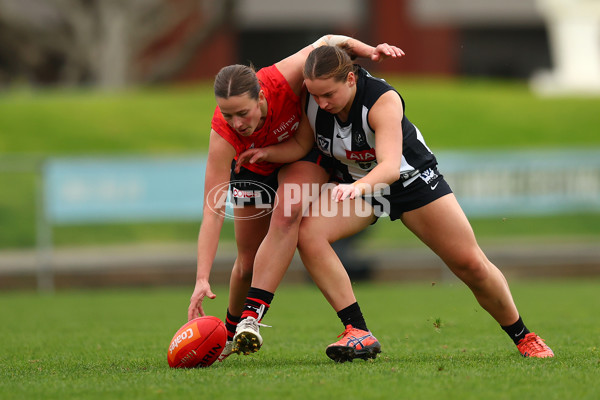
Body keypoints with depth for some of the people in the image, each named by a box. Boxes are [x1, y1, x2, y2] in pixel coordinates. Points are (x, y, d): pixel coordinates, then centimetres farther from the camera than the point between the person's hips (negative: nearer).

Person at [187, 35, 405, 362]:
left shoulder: (283, 79, -40)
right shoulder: (223, 134, -39)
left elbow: (327, 42, -19)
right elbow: (212, 212, -40)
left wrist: (369, 51, -35)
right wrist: (202, 279, -47)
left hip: (304, 155, 0)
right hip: (253, 169, 0)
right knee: (248, 264, 4)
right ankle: (232, 331, 34)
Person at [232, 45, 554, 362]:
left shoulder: (383, 100, -35)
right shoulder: (312, 100, -21)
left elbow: (390, 165, -46)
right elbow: (301, 144, -6)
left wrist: (361, 185, -65)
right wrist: (266, 152, -25)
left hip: (411, 178, -4)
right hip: (354, 182, 4)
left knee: (471, 264, -3)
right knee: (308, 233, -25)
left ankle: (523, 337, 22)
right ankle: (359, 334, -23)